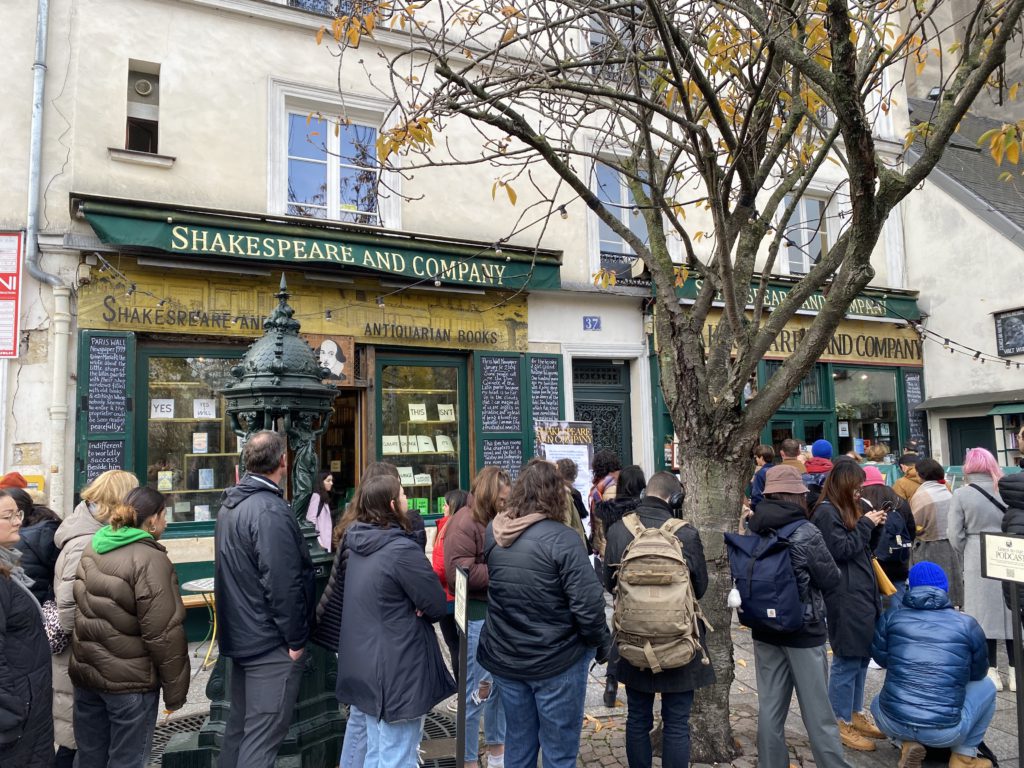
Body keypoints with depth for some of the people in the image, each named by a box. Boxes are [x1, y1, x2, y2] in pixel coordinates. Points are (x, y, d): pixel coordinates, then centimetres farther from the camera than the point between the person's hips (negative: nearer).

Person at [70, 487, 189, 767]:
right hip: (129, 680, -7)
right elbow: (163, 633, -20)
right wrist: (175, 689, -12)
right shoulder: (150, 560, -19)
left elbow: (84, 607, 17)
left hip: (84, 672, 7)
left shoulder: (92, 549, 4)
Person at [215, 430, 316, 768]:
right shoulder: (271, 511, -23)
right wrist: (295, 640, -15)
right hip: (271, 640, -9)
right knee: (262, 736, 0)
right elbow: (282, 585, -25)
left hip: (240, 635, 9)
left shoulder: (231, 503, 7)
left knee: (239, 724, 20)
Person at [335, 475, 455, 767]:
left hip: (366, 666, 9)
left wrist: (407, 608, -2)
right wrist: (415, 609, 2)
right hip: (397, 672, -9)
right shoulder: (402, 549, -23)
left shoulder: (357, 545, 4)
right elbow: (437, 605, -18)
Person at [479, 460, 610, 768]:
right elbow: (588, 604, -20)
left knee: (517, 743, 21)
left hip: (504, 658, 5)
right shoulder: (561, 538, -21)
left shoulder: (493, 532, -2)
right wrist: (601, 645, -7)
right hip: (556, 661, -5)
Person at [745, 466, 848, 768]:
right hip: (803, 631, -5)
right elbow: (831, 580, -9)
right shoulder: (805, 533, -16)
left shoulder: (755, 531, 0)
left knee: (770, 707, 12)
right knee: (817, 711, 8)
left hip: (765, 630, 5)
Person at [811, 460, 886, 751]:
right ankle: (841, 723, 8)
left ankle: (856, 713, 29)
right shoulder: (826, 512, -13)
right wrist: (865, 524, -12)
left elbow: (866, 549, 20)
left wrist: (876, 528, 4)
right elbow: (842, 549, -19)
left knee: (861, 655, 16)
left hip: (862, 593, 10)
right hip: (844, 597, -10)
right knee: (847, 660, -3)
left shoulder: (848, 509, 16)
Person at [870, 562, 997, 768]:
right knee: (986, 686, 25)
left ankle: (907, 744, 10)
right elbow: (979, 672, 14)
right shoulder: (966, 624, -1)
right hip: (945, 731, -1)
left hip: (893, 723, 1)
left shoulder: (891, 618, 1)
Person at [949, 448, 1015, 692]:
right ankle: (1015, 671, 18)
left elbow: (956, 535, -7)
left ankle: (991, 671, 12)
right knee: (1011, 613, 11)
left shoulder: (961, 494, -7)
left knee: (984, 615, 6)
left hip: (978, 562, -2)